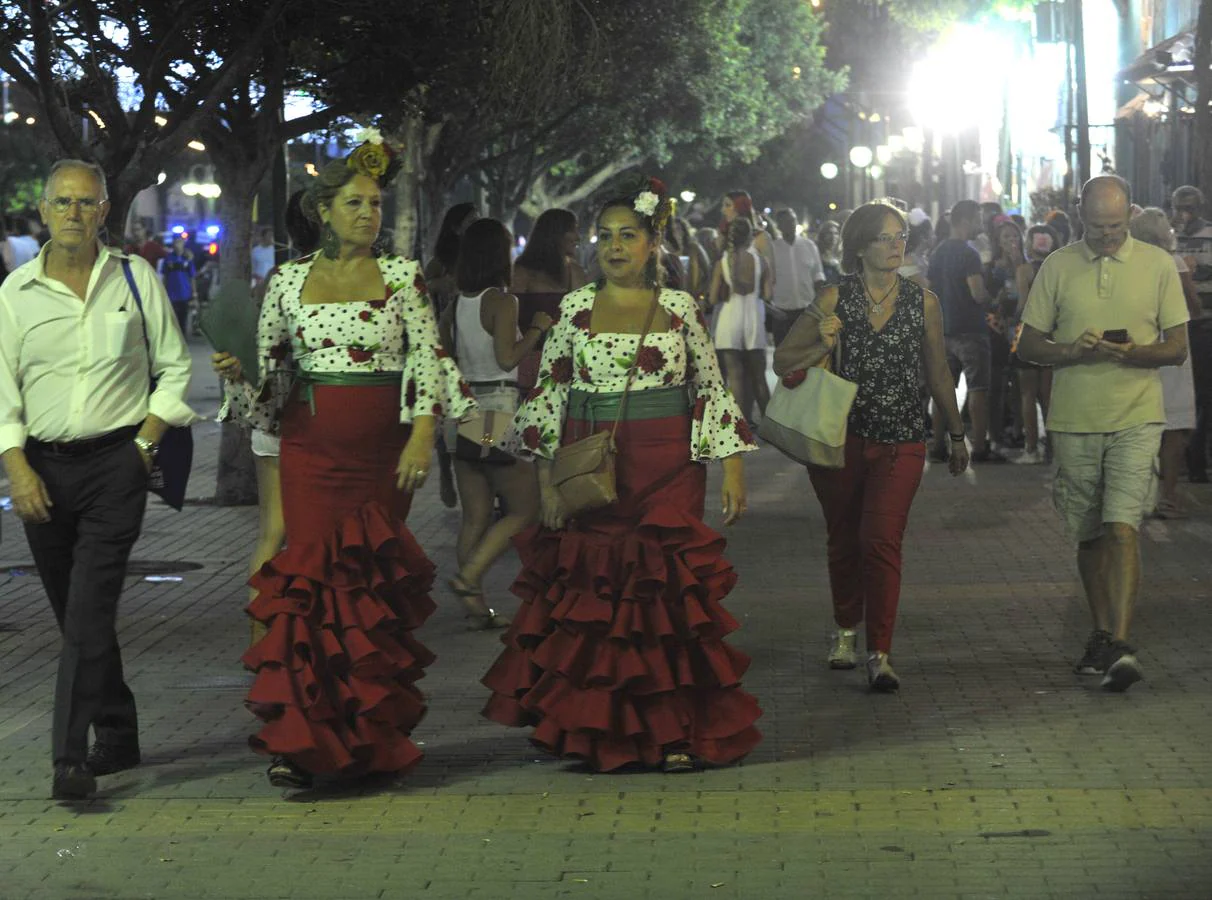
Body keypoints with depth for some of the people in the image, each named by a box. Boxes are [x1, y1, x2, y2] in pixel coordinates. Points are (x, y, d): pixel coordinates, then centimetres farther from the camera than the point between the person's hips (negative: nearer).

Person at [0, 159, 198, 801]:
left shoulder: (135, 278, 4)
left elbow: (175, 369, 8)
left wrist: (145, 440, -2)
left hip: (116, 463, -3)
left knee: (90, 610, -14)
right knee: (73, 615, 10)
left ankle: (72, 757, -17)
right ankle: (118, 736, 25)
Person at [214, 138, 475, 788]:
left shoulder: (401, 276, 5)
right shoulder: (288, 282, 8)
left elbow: (427, 358, -3)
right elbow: (271, 376, 14)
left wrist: (422, 435, -15)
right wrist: (237, 375, -8)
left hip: (384, 451, 0)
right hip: (311, 448, 0)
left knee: (376, 583, 1)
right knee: (312, 578, -8)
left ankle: (370, 738, 11)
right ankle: (298, 740, -7)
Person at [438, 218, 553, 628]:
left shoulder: (456, 304, 9)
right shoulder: (501, 301, -11)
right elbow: (507, 358, -19)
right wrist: (536, 328, -6)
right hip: (497, 406, -7)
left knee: (475, 516, 10)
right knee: (524, 509, 3)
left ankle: (477, 608, 10)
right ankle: (469, 578, -11)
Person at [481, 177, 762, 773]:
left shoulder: (680, 308, 5)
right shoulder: (575, 308, 6)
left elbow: (712, 389, 8)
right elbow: (548, 392, 6)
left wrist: (732, 467, 1)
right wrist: (547, 479, 0)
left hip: (666, 467, -1)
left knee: (665, 588, -4)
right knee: (590, 589, 0)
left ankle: (674, 730, 3)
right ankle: (596, 730, 11)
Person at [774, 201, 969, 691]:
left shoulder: (923, 302, 3)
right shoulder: (835, 300, -1)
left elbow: (938, 373, 14)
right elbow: (782, 361, 2)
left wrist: (957, 435, 19)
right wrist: (820, 347, -18)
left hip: (901, 440, -1)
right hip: (839, 435, 1)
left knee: (881, 539, -14)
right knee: (844, 538, 13)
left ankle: (879, 654, -11)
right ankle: (846, 629, 36)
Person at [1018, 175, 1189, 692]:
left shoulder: (1157, 265, 3)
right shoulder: (1058, 266, 6)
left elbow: (1177, 348, 3)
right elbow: (1028, 345, 6)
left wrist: (1131, 353, -18)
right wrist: (1073, 352, -14)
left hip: (1136, 417, -2)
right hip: (1074, 419, 2)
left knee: (1121, 527, -15)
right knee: (1089, 534, 10)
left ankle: (1121, 645, -19)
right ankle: (1102, 634, 24)